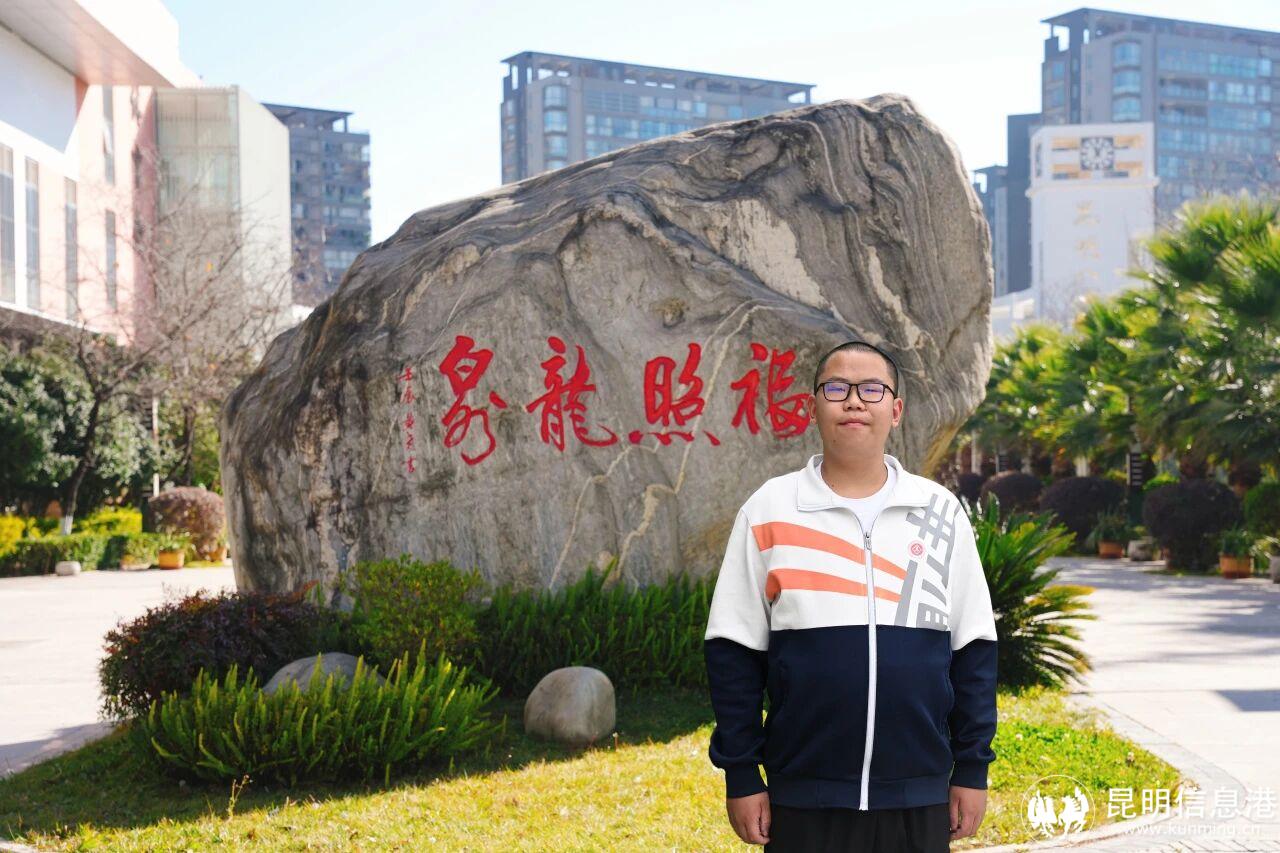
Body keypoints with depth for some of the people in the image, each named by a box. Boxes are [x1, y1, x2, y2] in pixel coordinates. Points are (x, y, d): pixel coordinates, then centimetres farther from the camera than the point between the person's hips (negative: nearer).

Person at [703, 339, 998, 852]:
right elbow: (735, 653, 1)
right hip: (804, 799, -1)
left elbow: (972, 650, 8)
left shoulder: (941, 512, 5)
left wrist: (973, 769, 5)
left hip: (919, 799, 1)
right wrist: (741, 776, -2)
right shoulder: (768, 509, 1)